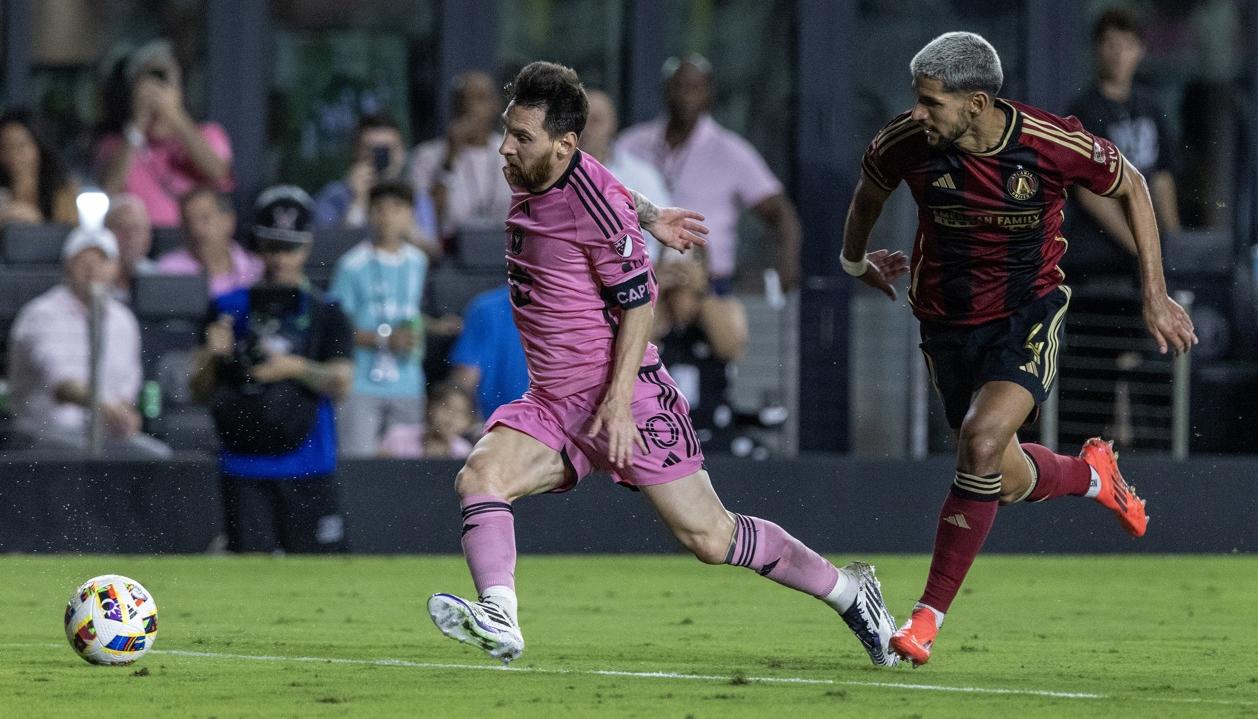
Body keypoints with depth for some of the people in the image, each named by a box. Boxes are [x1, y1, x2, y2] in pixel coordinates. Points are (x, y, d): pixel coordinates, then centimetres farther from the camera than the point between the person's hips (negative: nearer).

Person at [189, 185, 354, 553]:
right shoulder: (229, 309, 12)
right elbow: (200, 392, 10)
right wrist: (212, 356, -9)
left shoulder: (325, 313, 8)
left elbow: (341, 383, -3)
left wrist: (296, 368, -18)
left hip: (308, 470, -1)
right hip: (243, 467, 1)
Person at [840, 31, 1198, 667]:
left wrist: (1155, 297, 0)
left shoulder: (1056, 144, -22)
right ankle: (1091, 475, 44)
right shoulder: (905, 142, -17)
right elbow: (869, 190, 9)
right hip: (948, 322, 3)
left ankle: (929, 615, -16)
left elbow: (1130, 187, -2)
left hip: (1027, 316, -3)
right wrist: (854, 260, 26)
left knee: (983, 442, -26)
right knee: (1005, 481, 7)